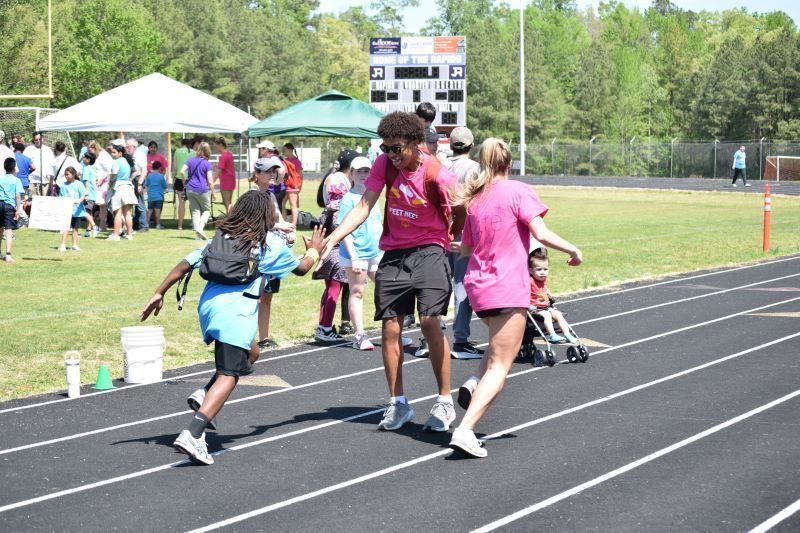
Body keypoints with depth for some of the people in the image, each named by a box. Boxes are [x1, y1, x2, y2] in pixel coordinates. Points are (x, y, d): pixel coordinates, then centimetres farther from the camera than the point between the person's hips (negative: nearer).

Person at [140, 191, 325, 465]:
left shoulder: (221, 236, 19)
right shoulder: (272, 243, 10)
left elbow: (186, 264, 12)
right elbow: (301, 268, 26)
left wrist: (159, 293, 15)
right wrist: (314, 250, 46)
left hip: (208, 305, 7)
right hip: (236, 311, -6)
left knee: (250, 352, 28)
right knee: (228, 376, -8)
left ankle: (203, 395, 9)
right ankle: (192, 434, -24)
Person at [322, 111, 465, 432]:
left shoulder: (437, 175, -17)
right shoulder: (385, 164, -5)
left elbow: (462, 212, -3)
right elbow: (363, 207, -8)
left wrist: (447, 239, 7)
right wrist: (332, 239, -18)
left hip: (428, 251, -5)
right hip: (393, 253, 5)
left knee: (429, 321, -16)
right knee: (390, 327, 3)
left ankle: (445, 402, -4)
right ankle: (397, 404, 14)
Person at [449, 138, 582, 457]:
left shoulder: (475, 199, 10)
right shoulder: (518, 192, -6)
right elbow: (541, 234, -16)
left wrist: (455, 246, 39)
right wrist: (573, 251, -3)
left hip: (477, 286, 7)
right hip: (508, 289, -7)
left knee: (503, 343, 31)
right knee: (500, 367, -5)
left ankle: (474, 384, 7)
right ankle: (465, 430, -18)